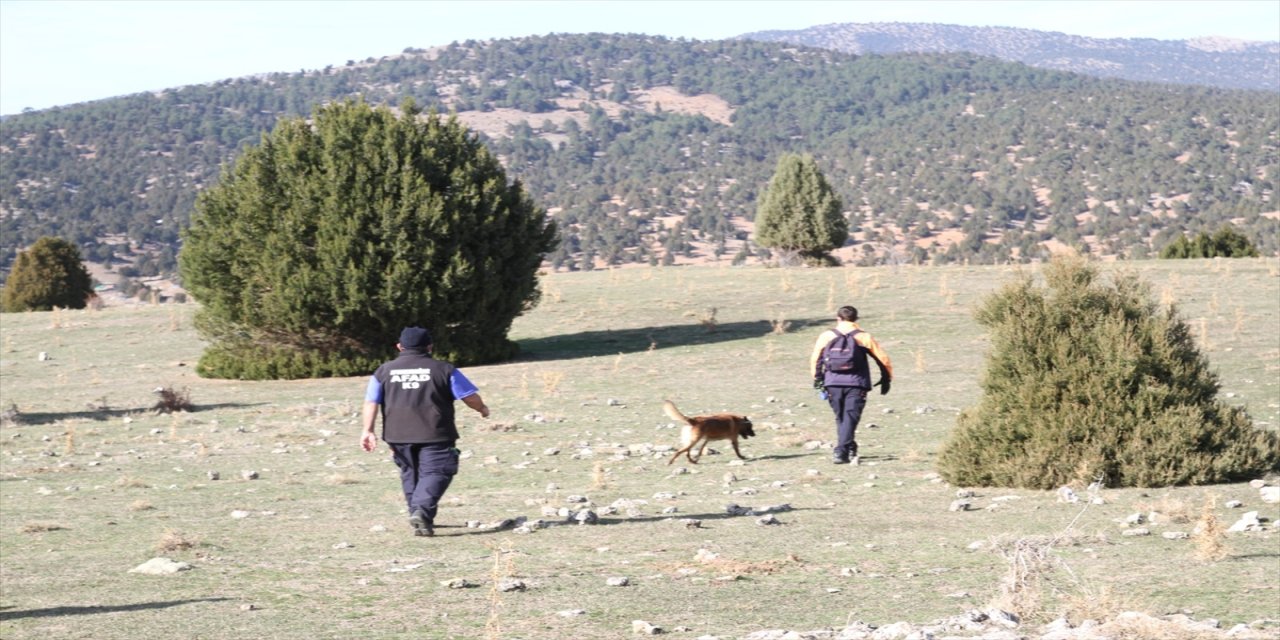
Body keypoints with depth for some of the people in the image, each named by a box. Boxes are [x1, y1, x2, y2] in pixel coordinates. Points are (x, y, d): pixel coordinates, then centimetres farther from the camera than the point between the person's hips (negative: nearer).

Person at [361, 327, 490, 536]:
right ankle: (422, 510, -23)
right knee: (436, 472, -3)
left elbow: (371, 402, 3)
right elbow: (471, 397, 2)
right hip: (434, 434, -4)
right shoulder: (443, 369, 1)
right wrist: (482, 409, 21)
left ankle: (418, 513, 19)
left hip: (398, 434, 4)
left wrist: (368, 430, 1)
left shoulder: (384, 371, 10)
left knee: (410, 473, 19)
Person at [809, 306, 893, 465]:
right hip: (856, 383, -2)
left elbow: (815, 359, 4)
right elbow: (883, 359, 5)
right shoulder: (864, 337, 5)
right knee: (850, 418, -5)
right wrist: (886, 379, 16)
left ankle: (849, 449, 25)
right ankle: (841, 451, -18)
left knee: (841, 418, 17)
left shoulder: (826, 336, 7)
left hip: (833, 382, 2)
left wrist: (817, 378, 12)